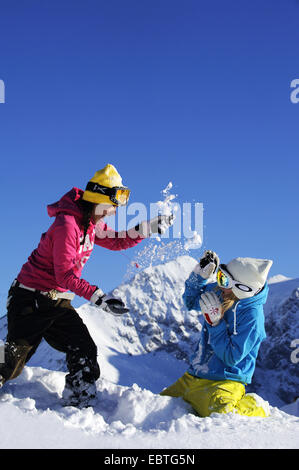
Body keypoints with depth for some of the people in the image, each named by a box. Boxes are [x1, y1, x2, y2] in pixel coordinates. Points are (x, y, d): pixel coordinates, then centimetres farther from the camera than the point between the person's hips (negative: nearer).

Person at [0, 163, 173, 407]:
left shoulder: (92, 223, 6)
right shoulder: (67, 224, -22)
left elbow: (116, 241, 21)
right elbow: (65, 275, -25)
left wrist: (150, 228, 8)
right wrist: (99, 298, -31)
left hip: (60, 302, 9)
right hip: (32, 300, -8)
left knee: (85, 352, 2)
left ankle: (79, 403, 11)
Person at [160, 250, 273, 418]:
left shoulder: (252, 316, -22)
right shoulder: (219, 291, -2)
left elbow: (231, 358, -21)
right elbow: (191, 301, 17)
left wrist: (216, 322, -24)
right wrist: (200, 275, -2)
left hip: (226, 381, -7)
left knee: (218, 412, -34)